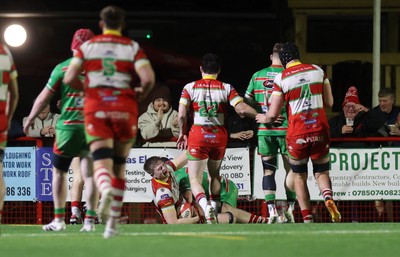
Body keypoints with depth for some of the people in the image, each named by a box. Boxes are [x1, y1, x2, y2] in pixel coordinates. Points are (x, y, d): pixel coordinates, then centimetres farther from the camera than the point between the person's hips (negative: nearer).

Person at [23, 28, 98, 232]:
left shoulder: (62, 68, -2)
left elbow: (44, 98, 4)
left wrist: (31, 118, 17)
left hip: (68, 126, -1)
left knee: (59, 172, 12)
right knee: (89, 173, 2)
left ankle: (59, 219, 12)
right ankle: (89, 220, -3)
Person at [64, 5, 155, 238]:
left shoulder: (87, 46, 8)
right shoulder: (133, 48, 5)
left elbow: (69, 78, -1)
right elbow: (148, 78, -10)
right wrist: (142, 93, 11)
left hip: (96, 108, -1)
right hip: (125, 108, 1)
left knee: (102, 162, -11)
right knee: (119, 165, 14)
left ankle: (106, 191, -47)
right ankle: (113, 221, 17)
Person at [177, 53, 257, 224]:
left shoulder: (190, 88, -1)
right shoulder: (226, 88, 1)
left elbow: (181, 115, -6)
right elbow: (242, 109, -9)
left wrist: (182, 134, 10)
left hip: (198, 135, -2)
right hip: (219, 136, 2)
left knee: (195, 179, -1)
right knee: (215, 174, 25)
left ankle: (205, 205, -28)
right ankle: (215, 209, 21)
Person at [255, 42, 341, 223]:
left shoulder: (281, 78, -5)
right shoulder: (317, 71, 4)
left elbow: (273, 115, -3)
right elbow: (329, 102, 10)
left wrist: (263, 118, 19)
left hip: (297, 134, -2)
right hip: (320, 130, 2)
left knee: (299, 176, 14)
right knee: (321, 173, 14)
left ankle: (307, 220, 5)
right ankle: (328, 198, -19)